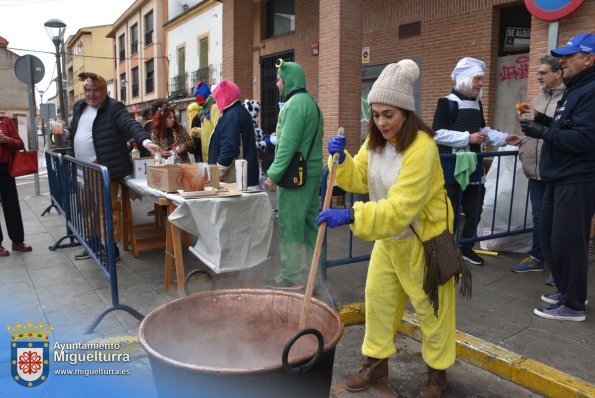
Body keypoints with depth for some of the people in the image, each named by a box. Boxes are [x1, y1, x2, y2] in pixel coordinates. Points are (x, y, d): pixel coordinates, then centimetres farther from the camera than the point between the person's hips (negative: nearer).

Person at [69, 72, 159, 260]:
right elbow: (73, 131, 26)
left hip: (104, 169, -8)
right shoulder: (79, 107, 15)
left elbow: (131, 124, -25)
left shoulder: (114, 108, -9)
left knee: (109, 207, -2)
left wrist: (145, 140, -41)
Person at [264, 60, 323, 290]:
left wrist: (273, 174, -19)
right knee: (309, 222, 14)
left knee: (290, 225, -4)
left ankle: (291, 277, 3)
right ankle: (312, 269, 23)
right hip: (311, 171, 10)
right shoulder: (310, 102, 18)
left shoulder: (295, 103, -14)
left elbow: (288, 145, -21)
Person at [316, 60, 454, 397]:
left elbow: (402, 207, -35)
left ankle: (438, 370, 32)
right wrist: (341, 160, -19)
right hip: (388, 235, 7)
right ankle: (376, 362, 32)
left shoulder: (421, 147, -28)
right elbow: (359, 179, 0)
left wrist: (352, 216, -43)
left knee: (431, 306, 10)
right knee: (378, 297, 13)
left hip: (423, 237, -7)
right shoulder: (376, 140, -2)